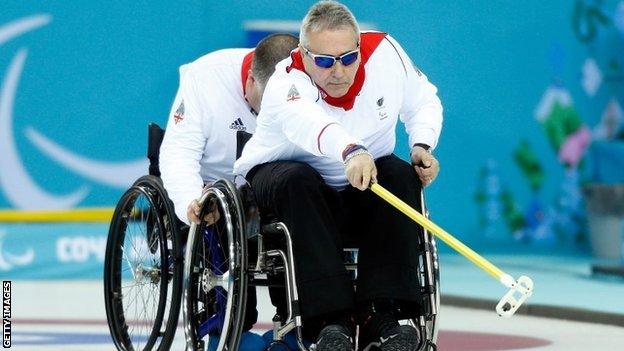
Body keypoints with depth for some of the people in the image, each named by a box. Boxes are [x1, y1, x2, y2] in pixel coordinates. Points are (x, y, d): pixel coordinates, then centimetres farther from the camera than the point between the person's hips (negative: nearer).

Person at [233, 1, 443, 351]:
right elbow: (307, 122, -51)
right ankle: (332, 319, -42)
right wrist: (351, 151, -71)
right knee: (296, 179, -36)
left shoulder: (385, 51, -12)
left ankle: (380, 317, -34)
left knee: (399, 174, -26)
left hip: (358, 194, 4)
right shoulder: (286, 85, -27)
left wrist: (422, 146, -12)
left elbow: (424, 102, 7)